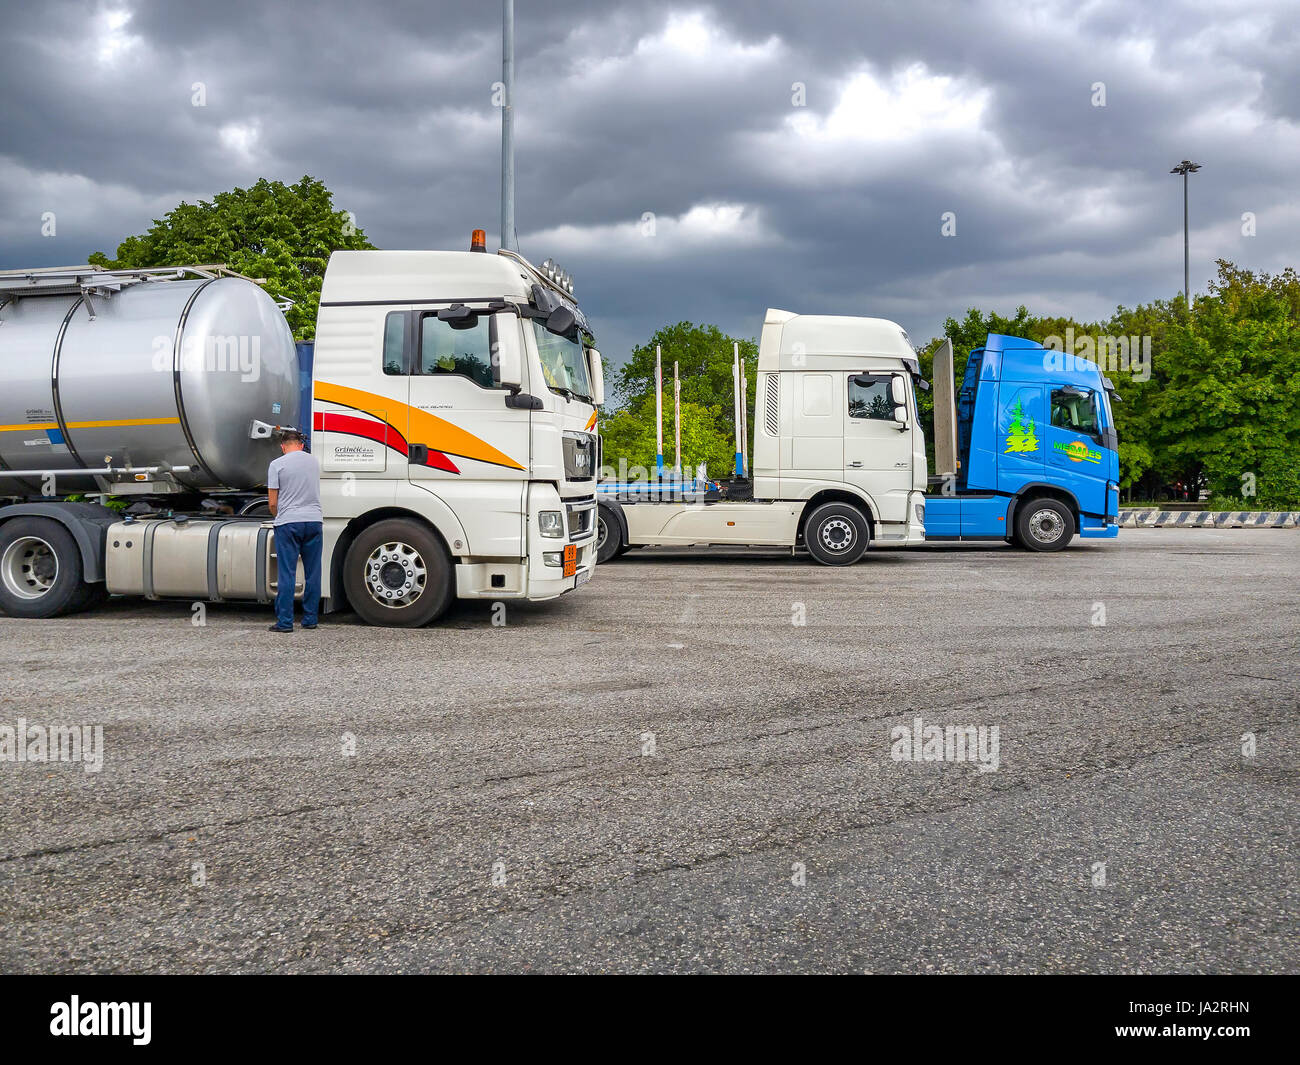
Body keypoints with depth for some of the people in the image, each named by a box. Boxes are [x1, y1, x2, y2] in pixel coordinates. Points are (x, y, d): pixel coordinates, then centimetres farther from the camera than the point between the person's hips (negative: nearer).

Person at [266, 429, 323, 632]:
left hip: (288, 523, -3)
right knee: (313, 573, 8)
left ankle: (285, 622, -1)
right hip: (314, 520, 4)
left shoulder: (277, 464, -2)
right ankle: (310, 619, 13)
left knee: (286, 574, -1)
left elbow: (272, 503, -3)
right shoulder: (313, 460, 12)